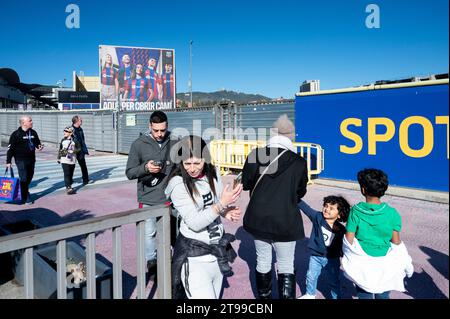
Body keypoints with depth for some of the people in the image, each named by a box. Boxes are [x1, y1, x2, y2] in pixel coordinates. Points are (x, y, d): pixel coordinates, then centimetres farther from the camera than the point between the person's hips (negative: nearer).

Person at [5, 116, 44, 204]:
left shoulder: (33, 132, 7)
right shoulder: (16, 134, -10)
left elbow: (37, 142, 21)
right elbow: (10, 148, -9)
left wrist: (40, 146, -4)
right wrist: (8, 161, -11)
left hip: (31, 159, 6)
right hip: (21, 160, -6)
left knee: (30, 177, 16)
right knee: (24, 178, -4)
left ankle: (25, 191, 38)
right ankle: (26, 198, 6)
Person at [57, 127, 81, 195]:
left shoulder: (74, 140, -3)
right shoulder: (63, 140, 6)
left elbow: (79, 148, -3)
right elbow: (60, 149, 16)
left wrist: (73, 151, -20)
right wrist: (58, 158, 18)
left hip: (72, 160, -1)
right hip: (64, 160, 1)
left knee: (71, 174, 10)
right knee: (67, 174, -7)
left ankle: (69, 186, 24)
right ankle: (68, 188, -10)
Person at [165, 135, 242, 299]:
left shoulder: (213, 173, -3)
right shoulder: (178, 184, -17)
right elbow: (195, 223, -19)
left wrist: (227, 212, -12)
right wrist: (222, 204, -26)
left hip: (218, 250, 6)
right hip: (194, 256, -5)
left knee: (214, 295, 19)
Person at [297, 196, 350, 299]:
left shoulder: (341, 230, -16)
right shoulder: (317, 217, -17)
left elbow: (342, 245, -4)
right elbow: (304, 206, -23)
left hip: (332, 259, -1)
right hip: (316, 256, 2)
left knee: (334, 281, 15)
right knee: (311, 276, 19)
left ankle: (336, 297, 38)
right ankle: (310, 294, 43)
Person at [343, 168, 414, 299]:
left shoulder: (356, 211, -16)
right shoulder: (392, 213, -14)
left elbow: (349, 240, -13)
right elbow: (396, 242, -8)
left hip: (362, 265, -1)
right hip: (384, 266, 1)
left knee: (364, 294, 18)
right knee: (382, 295, 21)